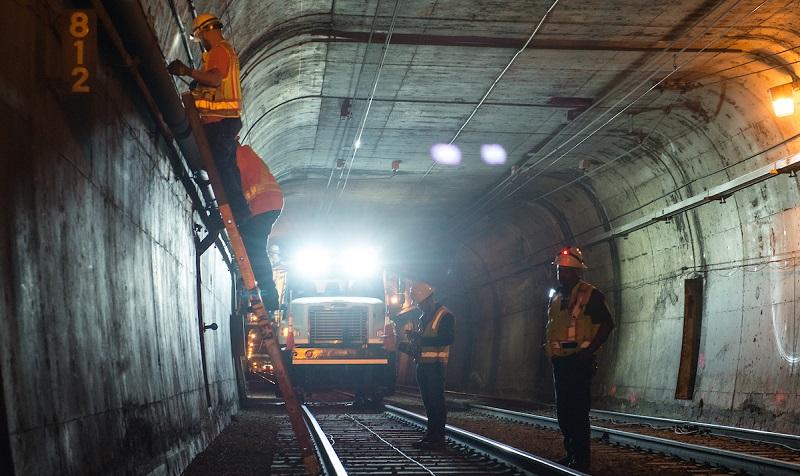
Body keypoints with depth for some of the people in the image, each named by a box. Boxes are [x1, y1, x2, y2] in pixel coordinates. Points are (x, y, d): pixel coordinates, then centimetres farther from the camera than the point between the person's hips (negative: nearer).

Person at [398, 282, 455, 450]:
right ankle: (430, 435, 15)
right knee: (428, 403, 10)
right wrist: (407, 347, 8)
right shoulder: (422, 318, 21)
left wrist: (421, 339, -22)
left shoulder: (444, 316, -7)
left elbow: (447, 338, -20)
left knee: (436, 402, -7)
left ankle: (438, 438, -6)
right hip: (423, 365, 9)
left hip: (436, 366, -8)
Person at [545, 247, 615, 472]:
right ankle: (571, 453, 21)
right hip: (560, 361, 8)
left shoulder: (590, 295, -7)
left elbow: (607, 324, -10)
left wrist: (590, 350, -16)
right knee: (563, 410, 12)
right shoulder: (555, 297, 17)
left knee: (578, 411, -9)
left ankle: (581, 458, -6)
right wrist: (551, 350, 13)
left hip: (579, 361, -8)